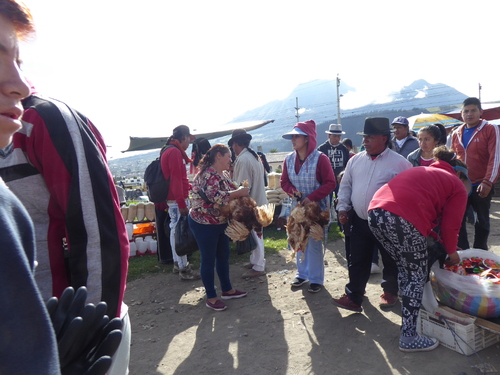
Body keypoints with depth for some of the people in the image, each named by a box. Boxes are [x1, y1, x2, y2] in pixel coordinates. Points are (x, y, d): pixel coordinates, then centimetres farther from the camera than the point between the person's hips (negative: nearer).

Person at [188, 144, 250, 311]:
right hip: (204, 224, -9)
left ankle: (227, 289, 34)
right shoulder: (208, 175, -22)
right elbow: (216, 197, -34)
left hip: (220, 222, 10)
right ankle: (211, 298, 18)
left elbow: (229, 192, 16)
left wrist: (241, 191, -4)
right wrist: (239, 192, -26)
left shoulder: (223, 174, 8)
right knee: (209, 260, 3)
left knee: (223, 256, 18)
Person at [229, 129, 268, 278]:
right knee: (256, 233, 19)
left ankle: (258, 267, 13)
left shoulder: (243, 160, -21)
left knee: (254, 234, 1)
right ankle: (256, 260, 33)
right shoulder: (254, 156, 9)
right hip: (257, 200, 9)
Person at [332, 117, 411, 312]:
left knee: (390, 261, 16)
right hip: (359, 221, 4)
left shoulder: (399, 163, -10)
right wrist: (343, 208, 2)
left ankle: (390, 292, 38)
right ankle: (353, 297, 21)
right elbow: (345, 185, 10)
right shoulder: (356, 160, 4)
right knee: (357, 261, 10)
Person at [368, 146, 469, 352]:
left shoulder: (421, 172, 35)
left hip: (375, 212, 7)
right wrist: (452, 252, 28)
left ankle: (412, 311, 39)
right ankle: (409, 338, 14)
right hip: (402, 221, -7)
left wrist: (437, 242, 37)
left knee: (405, 269, 25)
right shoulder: (457, 187, 16)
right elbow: (450, 226, 11)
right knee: (417, 276, 9)